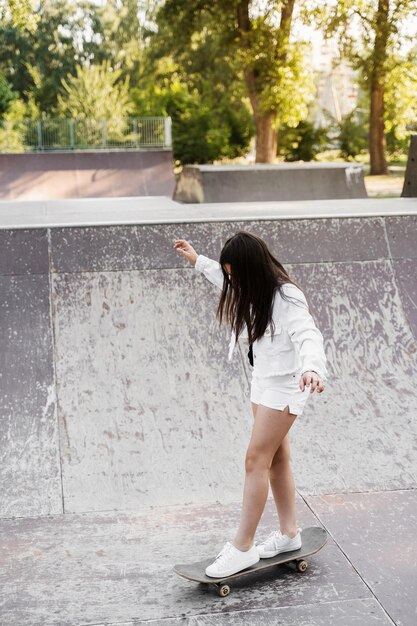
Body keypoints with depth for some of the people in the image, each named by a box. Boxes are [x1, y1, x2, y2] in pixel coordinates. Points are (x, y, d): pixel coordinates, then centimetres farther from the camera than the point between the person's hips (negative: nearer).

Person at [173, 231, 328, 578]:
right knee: (277, 460, 14)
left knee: (256, 461, -8)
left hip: (284, 386, -9)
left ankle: (243, 548, -1)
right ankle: (289, 533, 25)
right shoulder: (256, 290, 3)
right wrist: (198, 260, 34)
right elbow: (232, 282, 27)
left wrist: (312, 369, -59)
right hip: (263, 381, 9)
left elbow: (308, 336, -39)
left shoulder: (287, 297, -24)